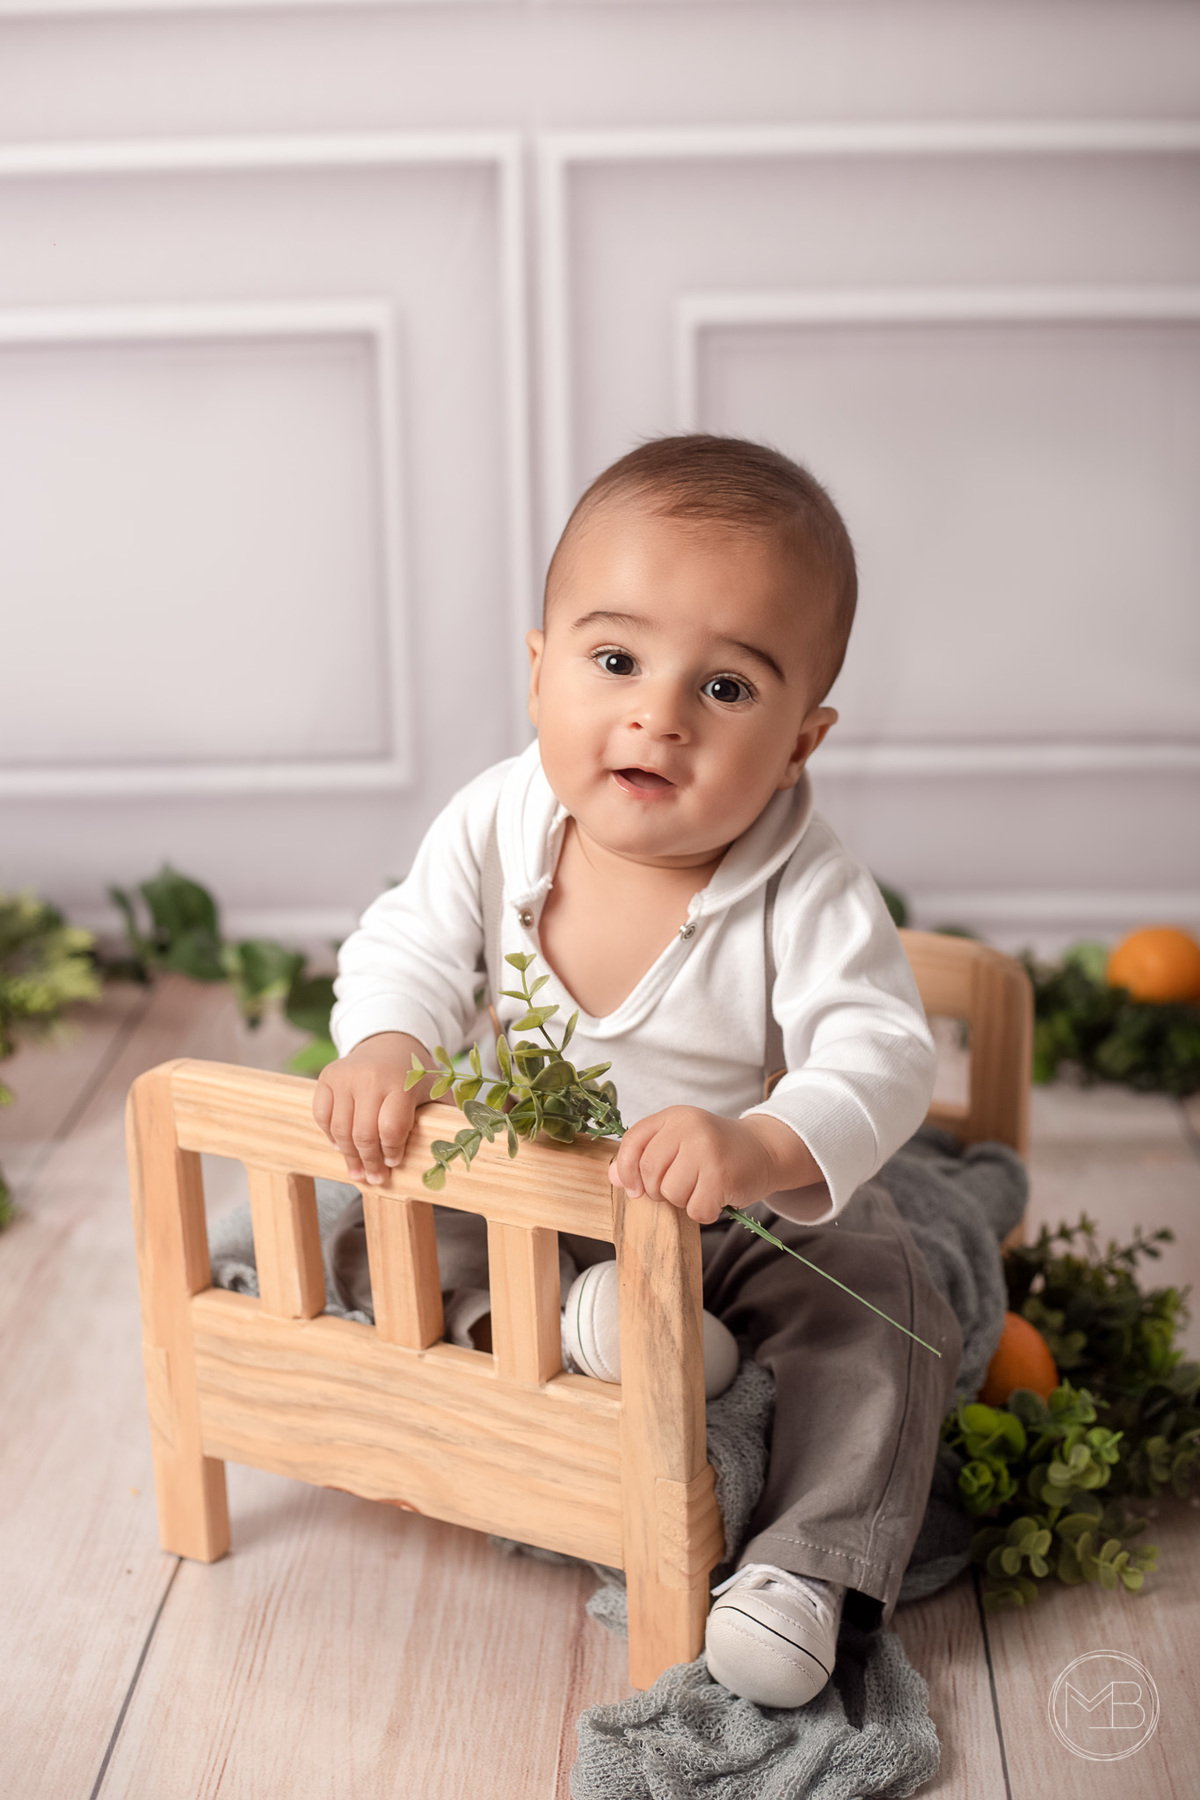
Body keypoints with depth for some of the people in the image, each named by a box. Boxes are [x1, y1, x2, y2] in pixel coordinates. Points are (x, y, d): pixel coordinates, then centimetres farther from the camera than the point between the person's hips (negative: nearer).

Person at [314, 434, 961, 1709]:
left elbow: (878, 1056, -35)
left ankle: (808, 1561, -13)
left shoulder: (806, 896, -28)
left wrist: (764, 1146, -55)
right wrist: (382, 1045, -31)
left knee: (875, 1306, -23)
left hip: (754, 1219, -3)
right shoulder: (497, 823, -17)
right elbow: (412, 946, -8)